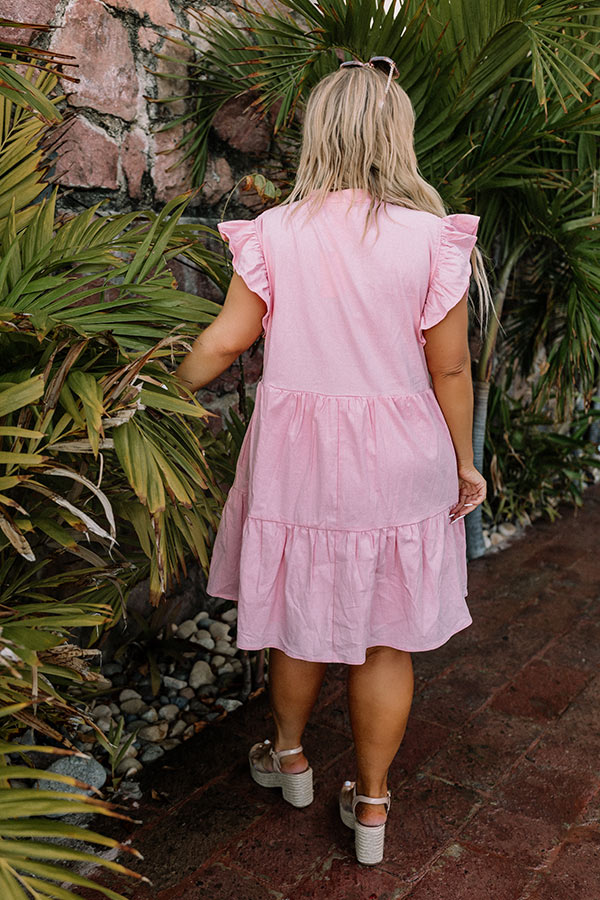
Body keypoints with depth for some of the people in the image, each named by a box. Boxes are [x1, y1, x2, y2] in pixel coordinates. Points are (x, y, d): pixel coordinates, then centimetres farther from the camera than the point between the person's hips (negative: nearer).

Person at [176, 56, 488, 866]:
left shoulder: (275, 233, -6)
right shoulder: (432, 238, -9)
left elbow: (227, 340, -3)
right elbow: (450, 368, -6)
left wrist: (179, 378, 17)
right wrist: (464, 462, 7)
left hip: (297, 456, 1)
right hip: (396, 464, -1)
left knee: (300, 615, 21)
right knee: (384, 636, 14)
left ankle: (289, 755, 45)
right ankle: (372, 803, 31)